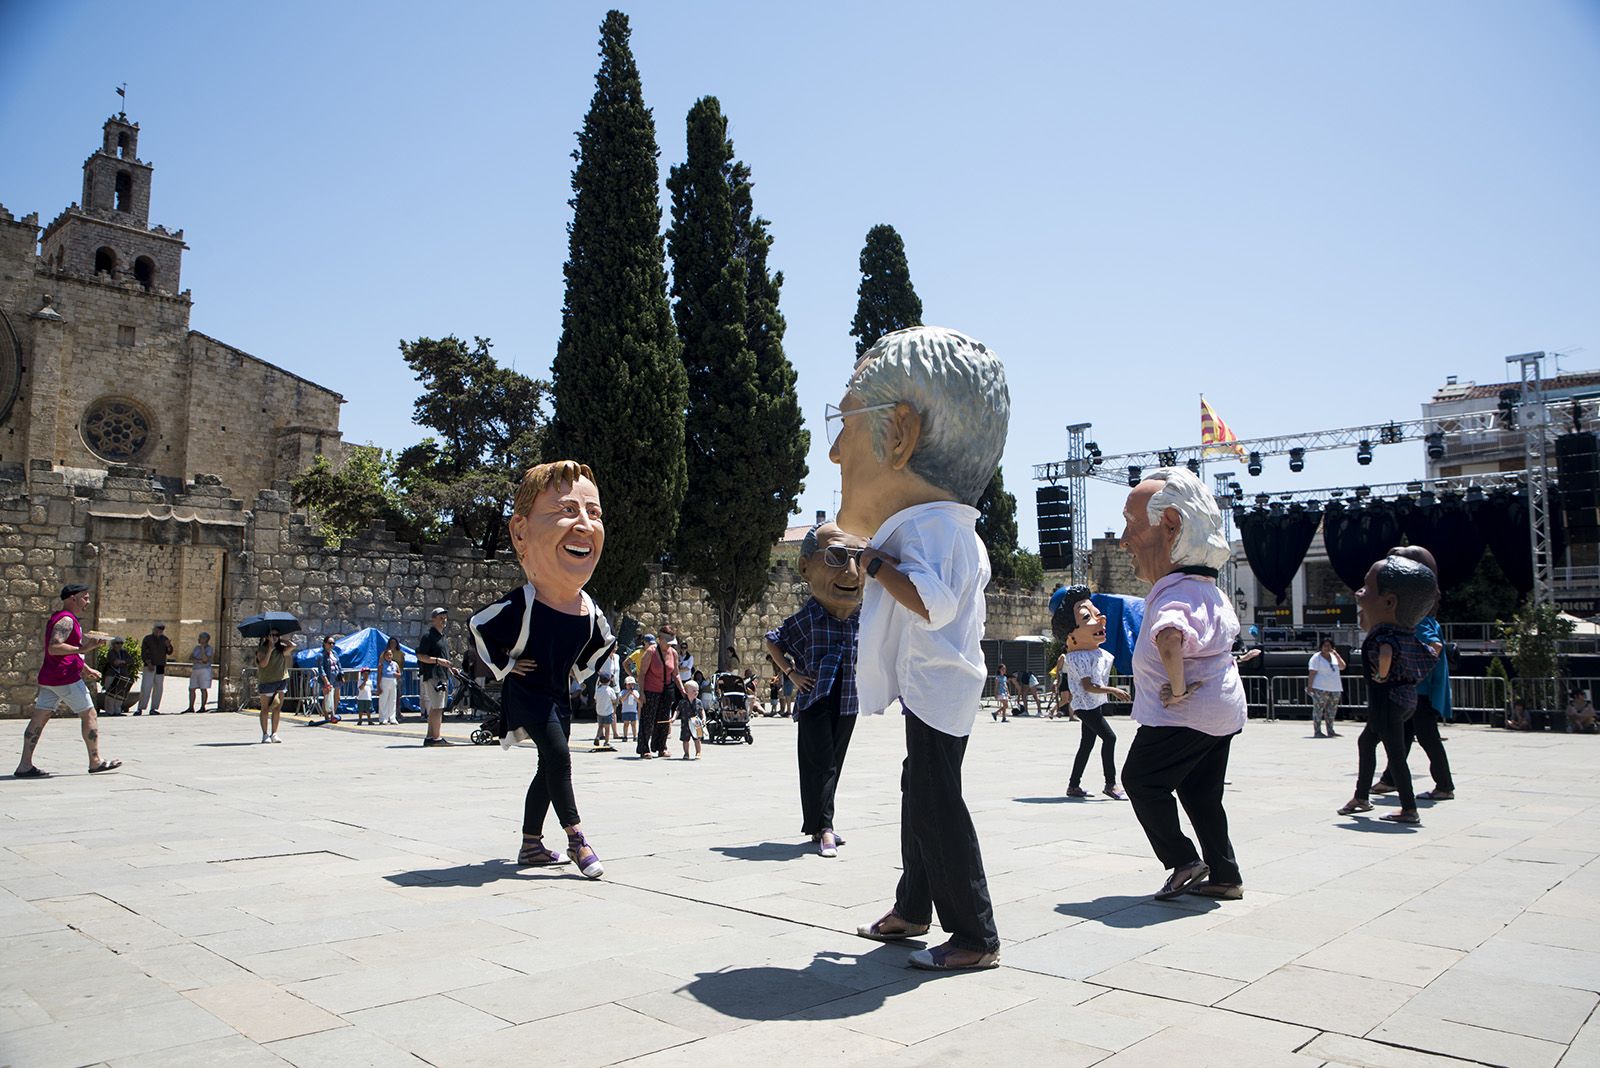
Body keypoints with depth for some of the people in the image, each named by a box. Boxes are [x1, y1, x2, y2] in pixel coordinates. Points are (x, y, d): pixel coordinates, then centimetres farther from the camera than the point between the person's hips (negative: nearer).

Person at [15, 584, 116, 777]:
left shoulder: (58, 618, 20)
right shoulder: (66, 620, -13)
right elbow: (54, 648, -25)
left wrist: (85, 669, 29)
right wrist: (82, 649, -27)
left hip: (48, 678, 10)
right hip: (66, 677, -10)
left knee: (39, 718, 5)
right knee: (89, 715, -1)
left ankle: (25, 765, 3)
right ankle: (96, 762, 4)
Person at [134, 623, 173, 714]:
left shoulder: (164, 639, 13)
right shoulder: (147, 638, 2)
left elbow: (169, 652, 10)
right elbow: (143, 653, -3)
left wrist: (168, 646, -12)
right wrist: (149, 664, -14)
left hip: (161, 667, 4)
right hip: (149, 667, -4)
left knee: (158, 688, 3)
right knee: (145, 688, -10)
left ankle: (153, 709, 8)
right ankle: (140, 709, -8)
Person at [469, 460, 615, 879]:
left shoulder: (590, 612, -9)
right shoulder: (520, 606, -26)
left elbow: (603, 643, 14)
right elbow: (477, 628, -11)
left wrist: (582, 671, 7)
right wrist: (504, 668, -8)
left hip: (558, 696, 6)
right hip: (524, 691, -6)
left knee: (549, 767, 11)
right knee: (558, 754, -19)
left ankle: (531, 844, 25)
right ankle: (576, 840, -10)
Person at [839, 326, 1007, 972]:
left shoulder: (929, 524, -20)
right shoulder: (939, 521, 14)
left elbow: (933, 602, -35)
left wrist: (873, 562, -23)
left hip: (935, 686, -11)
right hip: (928, 687, 11)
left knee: (935, 800, -7)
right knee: (921, 794, 19)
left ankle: (976, 936, 2)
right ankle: (913, 908, 33)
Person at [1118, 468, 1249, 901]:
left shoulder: (1174, 595, -25)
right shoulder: (1209, 589, 9)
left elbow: (1170, 638, -47)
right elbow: (1229, 631, 24)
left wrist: (1177, 689, -33)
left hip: (1183, 716, -10)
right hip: (1222, 709, 10)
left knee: (1140, 779, 6)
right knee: (1202, 792, 18)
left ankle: (1183, 860, 7)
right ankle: (1225, 876, 24)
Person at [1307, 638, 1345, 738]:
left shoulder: (1334, 656, 17)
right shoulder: (1316, 657, -4)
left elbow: (1342, 667, 5)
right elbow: (1312, 673, -10)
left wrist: (1336, 654, -4)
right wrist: (1309, 686, -18)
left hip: (1335, 689, 7)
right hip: (1320, 689, -7)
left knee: (1331, 711, 10)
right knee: (1318, 710, -6)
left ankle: (1330, 731, 17)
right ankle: (1317, 731, -4)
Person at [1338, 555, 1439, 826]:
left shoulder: (1382, 633, -22)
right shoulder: (1405, 630, 6)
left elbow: (1386, 652, -45)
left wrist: (1382, 675, -28)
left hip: (1385, 698, -10)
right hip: (1405, 696, 10)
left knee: (1394, 752, -2)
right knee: (1366, 741, 22)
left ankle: (1409, 810, 5)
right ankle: (1361, 797, 32)